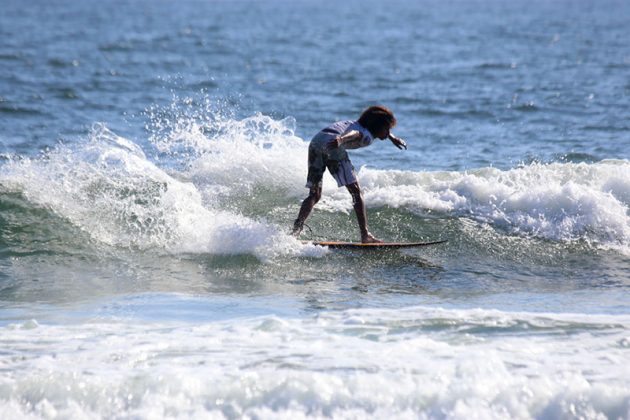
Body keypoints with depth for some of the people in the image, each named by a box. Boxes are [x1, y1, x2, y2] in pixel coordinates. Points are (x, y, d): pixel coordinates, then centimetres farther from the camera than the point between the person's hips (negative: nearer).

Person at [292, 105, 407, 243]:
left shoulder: (358, 124, 35)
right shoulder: (367, 136, 9)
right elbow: (355, 134, -16)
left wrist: (392, 137, 66)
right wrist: (341, 140, -35)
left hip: (315, 140, 8)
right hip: (331, 144, -8)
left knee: (314, 195, 13)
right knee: (355, 191, -1)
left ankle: (296, 229, -6)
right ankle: (365, 235, -6)